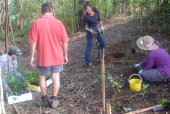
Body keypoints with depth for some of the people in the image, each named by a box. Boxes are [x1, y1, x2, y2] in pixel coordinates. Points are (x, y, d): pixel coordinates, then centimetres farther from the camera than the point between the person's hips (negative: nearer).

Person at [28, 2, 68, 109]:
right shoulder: (58, 23, -6)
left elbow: (33, 42, -9)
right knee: (56, 77, 12)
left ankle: (44, 100, 25)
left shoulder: (36, 23, -10)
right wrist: (65, 55, 7)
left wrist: (32, 56, 1)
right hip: (57, 56, 1)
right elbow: (65, 41, -3)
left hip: (43, 57, -1)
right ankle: (54, 100, 17)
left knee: (42, 77, 16)